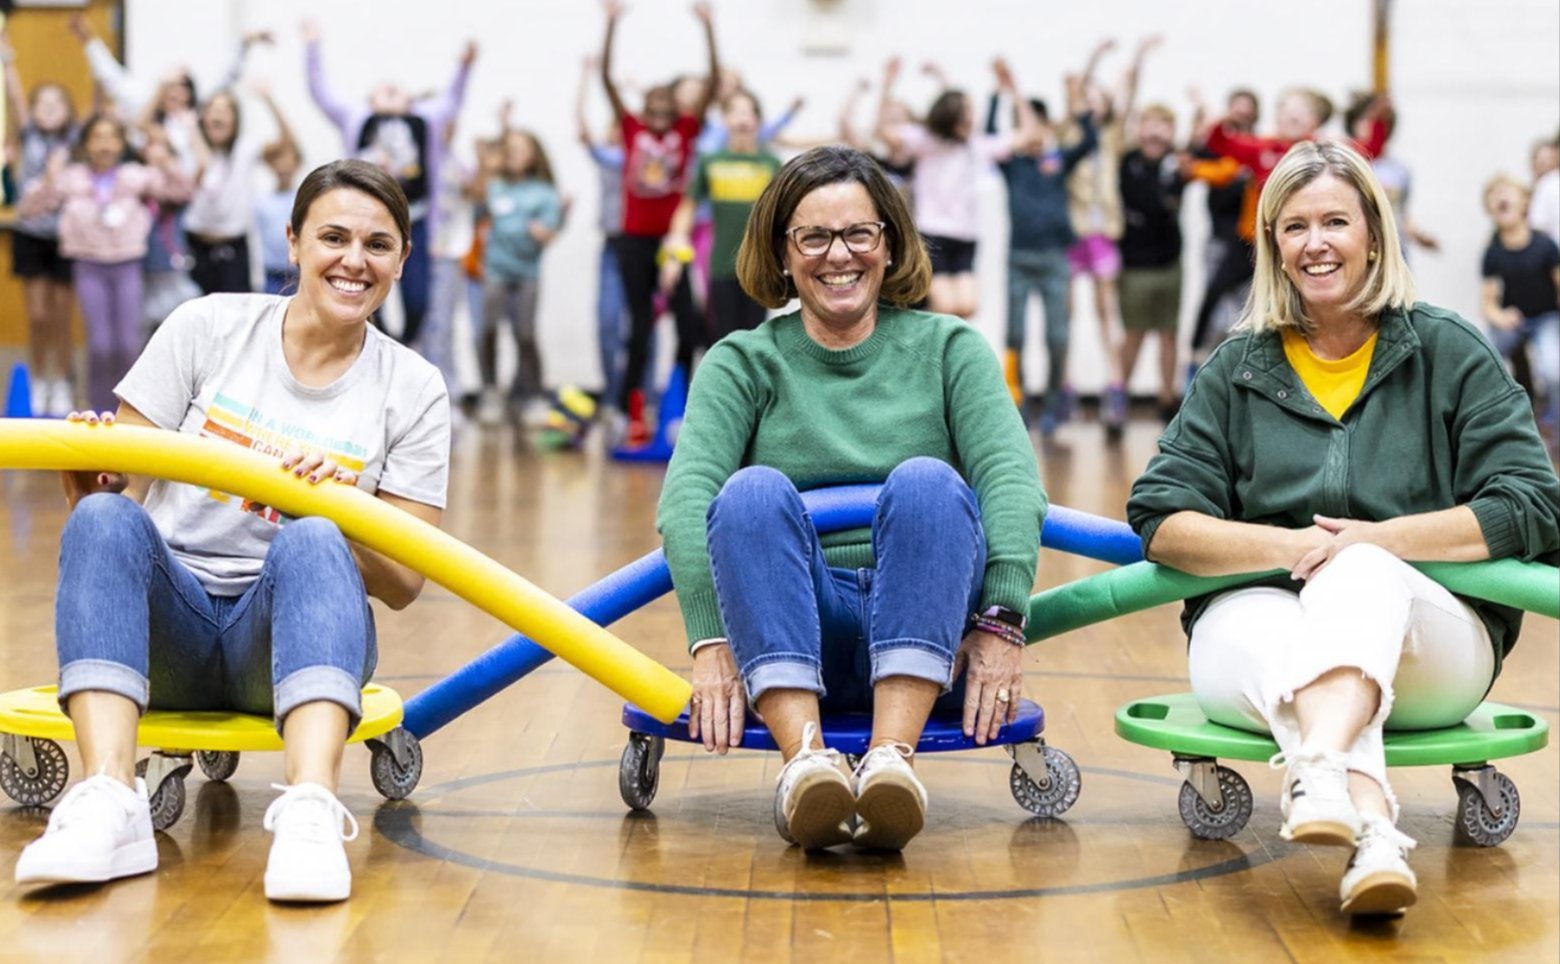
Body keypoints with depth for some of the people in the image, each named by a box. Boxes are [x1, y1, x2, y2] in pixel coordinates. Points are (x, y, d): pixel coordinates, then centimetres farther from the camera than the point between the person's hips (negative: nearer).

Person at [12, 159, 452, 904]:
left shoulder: (412, 389, 5)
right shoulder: (208, 327, 5)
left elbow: (402, 585, 1)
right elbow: (119, 485, 3)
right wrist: (86, 480, -22)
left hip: (291, 630, 0)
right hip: (167, 627, 1)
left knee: (311, 543, -33)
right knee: (104, 519, -30)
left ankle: (310, 812, -53)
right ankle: (109, 803, -47)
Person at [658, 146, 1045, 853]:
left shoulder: (948, 348, 11)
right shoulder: (743, 362, 9)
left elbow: (1011, 475, -5)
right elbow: (686, 495, -8)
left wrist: (1002, 622, -22)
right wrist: (711, 638, -24)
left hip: (927, 635, 0)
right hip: (798, 631, 0)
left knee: (926, 481, -27)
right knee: (755, 490, -27)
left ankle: (891, 756, -41)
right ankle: (805, 758, -44)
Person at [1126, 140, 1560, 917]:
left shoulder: (1450, 352, 9)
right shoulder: (1236, 371, 14)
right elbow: (1161, 523, 5)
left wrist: (1376, 541, -13)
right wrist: (1292, 545, -13)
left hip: (1427, 641, -1)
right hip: (1263, 610, 1)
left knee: (1365, 572, -36)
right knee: (1261, 640, -36)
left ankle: (1321, 770, -62)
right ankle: (1374, 837, -62)